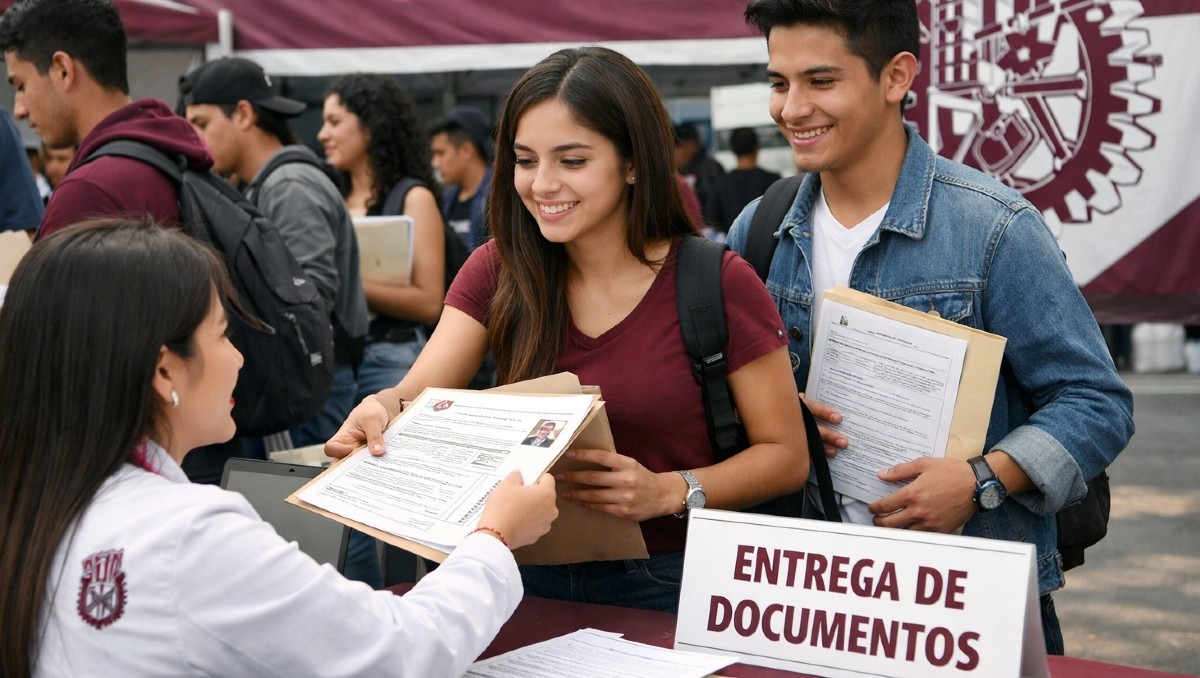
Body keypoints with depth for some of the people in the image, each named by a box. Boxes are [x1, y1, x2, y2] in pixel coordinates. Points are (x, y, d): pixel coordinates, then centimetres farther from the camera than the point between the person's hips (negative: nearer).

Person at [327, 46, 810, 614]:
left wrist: (668, 491, -22)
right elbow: (419, 392, -7)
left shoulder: (719, 284, -9)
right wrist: (382, 409, -31)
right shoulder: (497, 270, 3)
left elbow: (787, 454, -5)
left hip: (666, 586, -4)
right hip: (532, 576, 4)